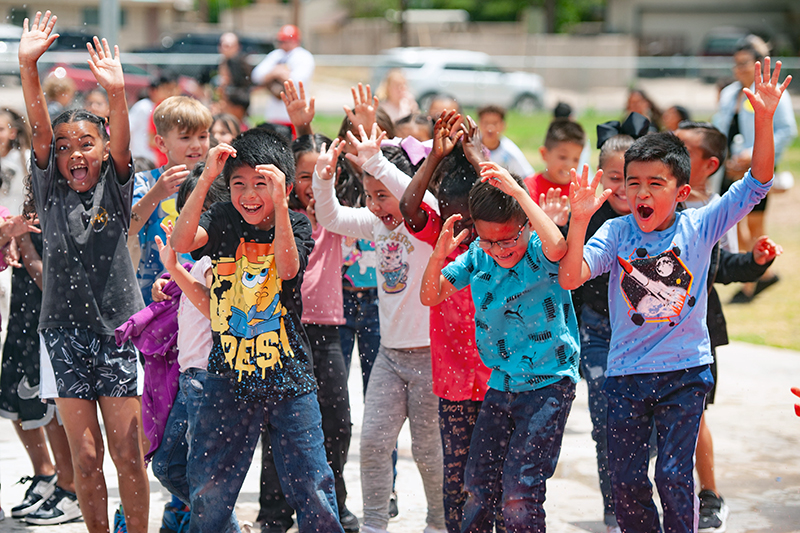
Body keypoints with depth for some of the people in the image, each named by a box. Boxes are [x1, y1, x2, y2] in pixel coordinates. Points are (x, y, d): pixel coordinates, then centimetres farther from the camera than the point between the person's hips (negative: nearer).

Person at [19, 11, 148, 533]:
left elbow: (122, 143, -17)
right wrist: (28, 66, -20)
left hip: (117, 331, -1)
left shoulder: (115, 189, 1)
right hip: (64, 331, 1)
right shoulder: (52, 191, 3)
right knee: (85, 456, 3)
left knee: (129, 454, 1)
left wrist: (117, 93, -35)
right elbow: (40, 127, -8)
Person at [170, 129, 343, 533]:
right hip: (229, 376, 1)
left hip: (288, 378, -1)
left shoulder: (296, 224, -2)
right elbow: (181, 242, -21)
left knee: (313, 490, 1)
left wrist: (278, 203, -31)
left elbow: (287, 269, -22)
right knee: (208, 490, 4)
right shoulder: (223, 220, -1)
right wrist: (206, 177, -28)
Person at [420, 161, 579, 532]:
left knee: (520, 491, -10)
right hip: (501, 385, 6)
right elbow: (430, 296, 3)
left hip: (549, 383, -5)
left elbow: (557, 247, -40)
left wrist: (517, 191, -36)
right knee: (477, 485, 10)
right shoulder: (478, 255, 0)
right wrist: (439, 256, -16)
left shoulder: (539, 253, -15)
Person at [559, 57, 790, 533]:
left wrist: (764, 120, -20)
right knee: (627, 480, 6)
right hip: (627, 374, 1)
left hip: (685, 372, -1)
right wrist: (580, 219, -27)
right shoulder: (615, 233, -3)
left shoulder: (698, 227, -4)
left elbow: (756, 184, -9)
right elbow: (570, 277, -15)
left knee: (673, 475, -6)